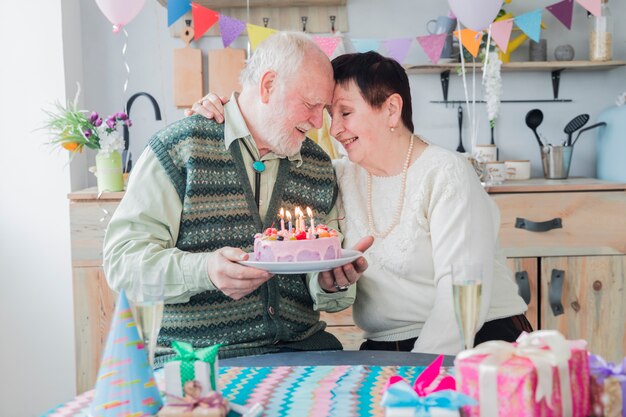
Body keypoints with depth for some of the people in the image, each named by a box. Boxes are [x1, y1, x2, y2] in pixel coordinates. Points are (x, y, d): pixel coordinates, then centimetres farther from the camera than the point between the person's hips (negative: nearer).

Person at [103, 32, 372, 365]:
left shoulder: (320, 168, 14)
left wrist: (331, 284, -6)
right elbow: (121, 258, -8)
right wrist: (204, 271, -25)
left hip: (299, 350, 5)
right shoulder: (180, 147, -2)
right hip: (196, 360, -4)